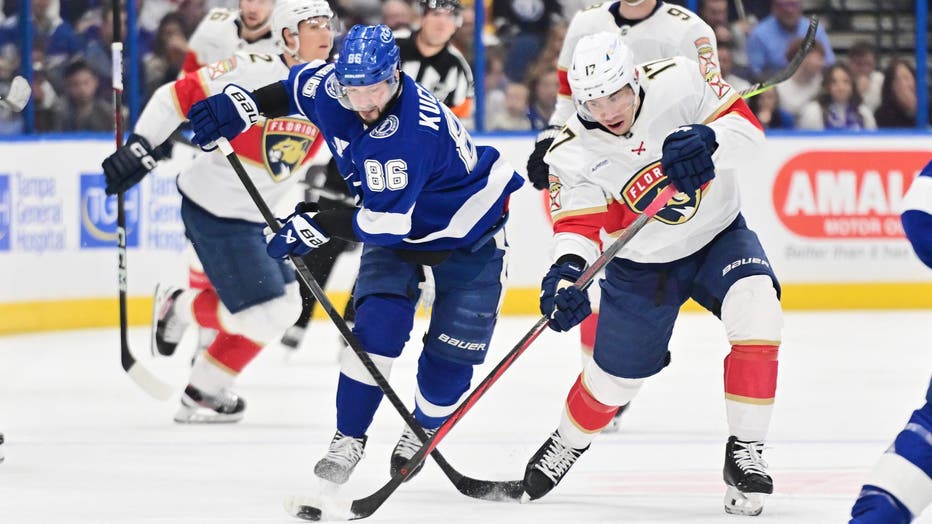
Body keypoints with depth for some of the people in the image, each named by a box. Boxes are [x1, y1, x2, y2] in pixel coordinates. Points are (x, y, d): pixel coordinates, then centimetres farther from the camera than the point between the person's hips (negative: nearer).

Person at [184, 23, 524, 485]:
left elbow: (386, 222, -35)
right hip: (396, 226, 5)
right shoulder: (332, 86, -18)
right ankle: (349, 438, -5)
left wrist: (318, 228, -25)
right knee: (377, 324, -15)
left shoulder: (411, 130, -39)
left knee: (452, 350, -5)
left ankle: (424, 430, 22)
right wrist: (243, 104, -5)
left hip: (468, 232, -5)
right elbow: (297, 87, 8)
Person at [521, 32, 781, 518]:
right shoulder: (572, 153, -19)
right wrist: (567, 269, -42)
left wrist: (709, 140, -45)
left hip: (718, 236, -1)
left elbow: (747, 129, -23)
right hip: (640, 265, 1)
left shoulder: (678, 82, -23)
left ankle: (744, 452, -16)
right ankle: (567, 442, 44)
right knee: (615, 376, 9)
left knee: (756, 312, -29)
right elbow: (576, 224, -21)